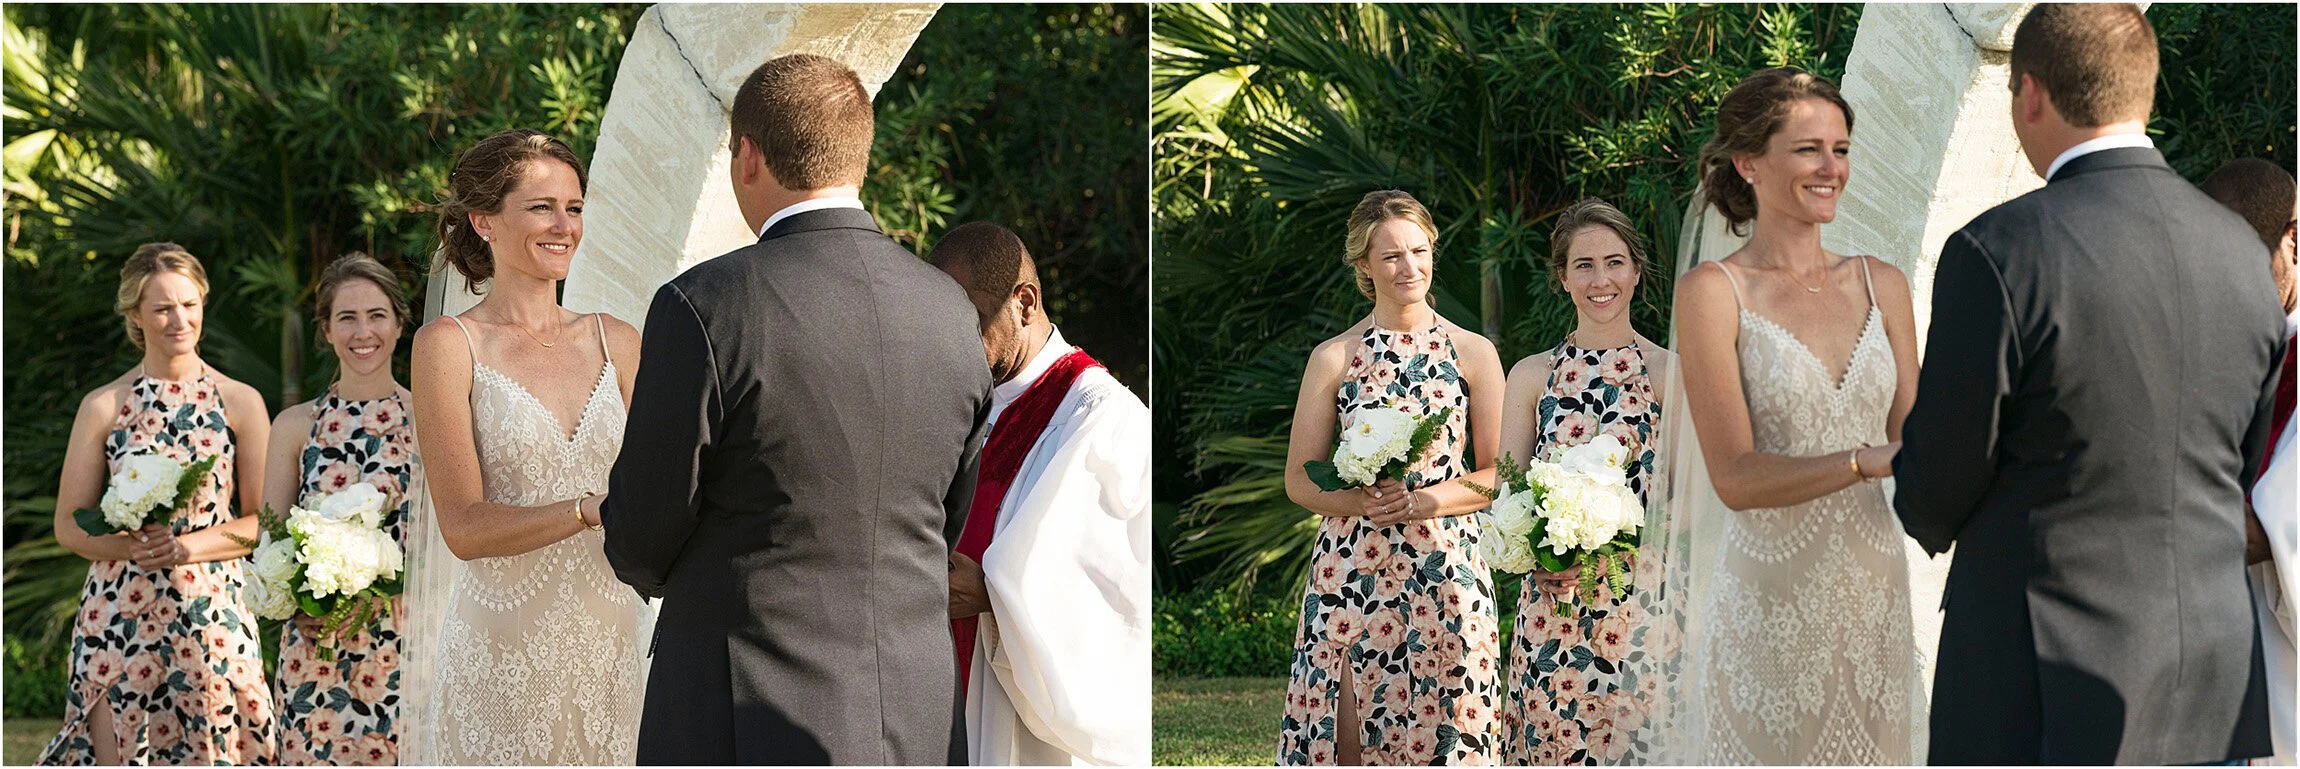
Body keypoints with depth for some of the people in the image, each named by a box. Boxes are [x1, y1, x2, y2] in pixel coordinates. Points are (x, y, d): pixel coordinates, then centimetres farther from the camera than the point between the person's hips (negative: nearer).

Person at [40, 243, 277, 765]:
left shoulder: (240, 403, 5)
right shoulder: (103, 406, 6)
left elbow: (264, 522, 3)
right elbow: (70, 526, 6)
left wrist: (188, 546, -13)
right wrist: (132, 546, -14)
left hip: (213, 612, 0)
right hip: (119, 613, 0)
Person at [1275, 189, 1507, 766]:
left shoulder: (1473, 353, 6)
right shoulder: (1334, 358, 5)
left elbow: (1498, 473, 4)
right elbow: (1299, 480, 6)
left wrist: (1428, 500, -13)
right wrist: (1361, 501, -14)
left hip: (1447, 567, 0)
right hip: (1352, 569, 0)